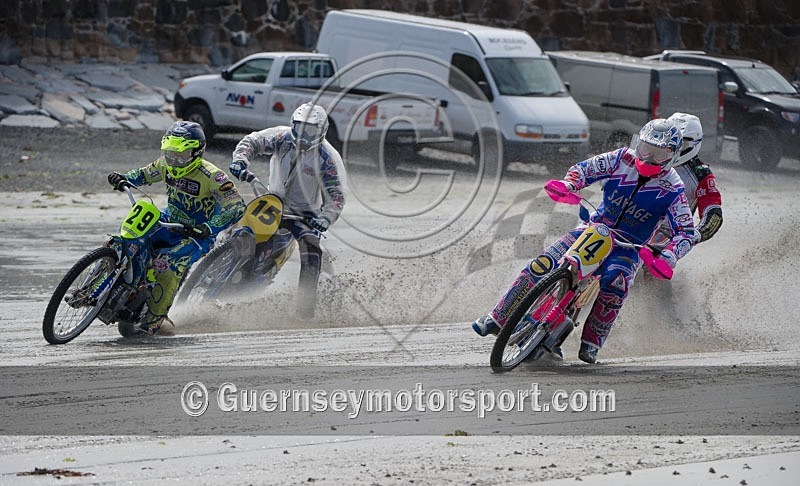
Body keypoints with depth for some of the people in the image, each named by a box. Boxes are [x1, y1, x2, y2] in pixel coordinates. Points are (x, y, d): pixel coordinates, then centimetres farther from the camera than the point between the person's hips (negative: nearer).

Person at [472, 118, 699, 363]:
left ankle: (591, 344, -26)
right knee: (542, 265, -15)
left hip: (628, 246, -2)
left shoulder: (672, 189, -12)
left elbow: (686, 232, -16)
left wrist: (667, 257, -35)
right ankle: (497, 318, -4)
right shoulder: (623, 159, -5)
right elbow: (584, 169, 0)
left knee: (616, 281, -36)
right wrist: (568, 184, -24)